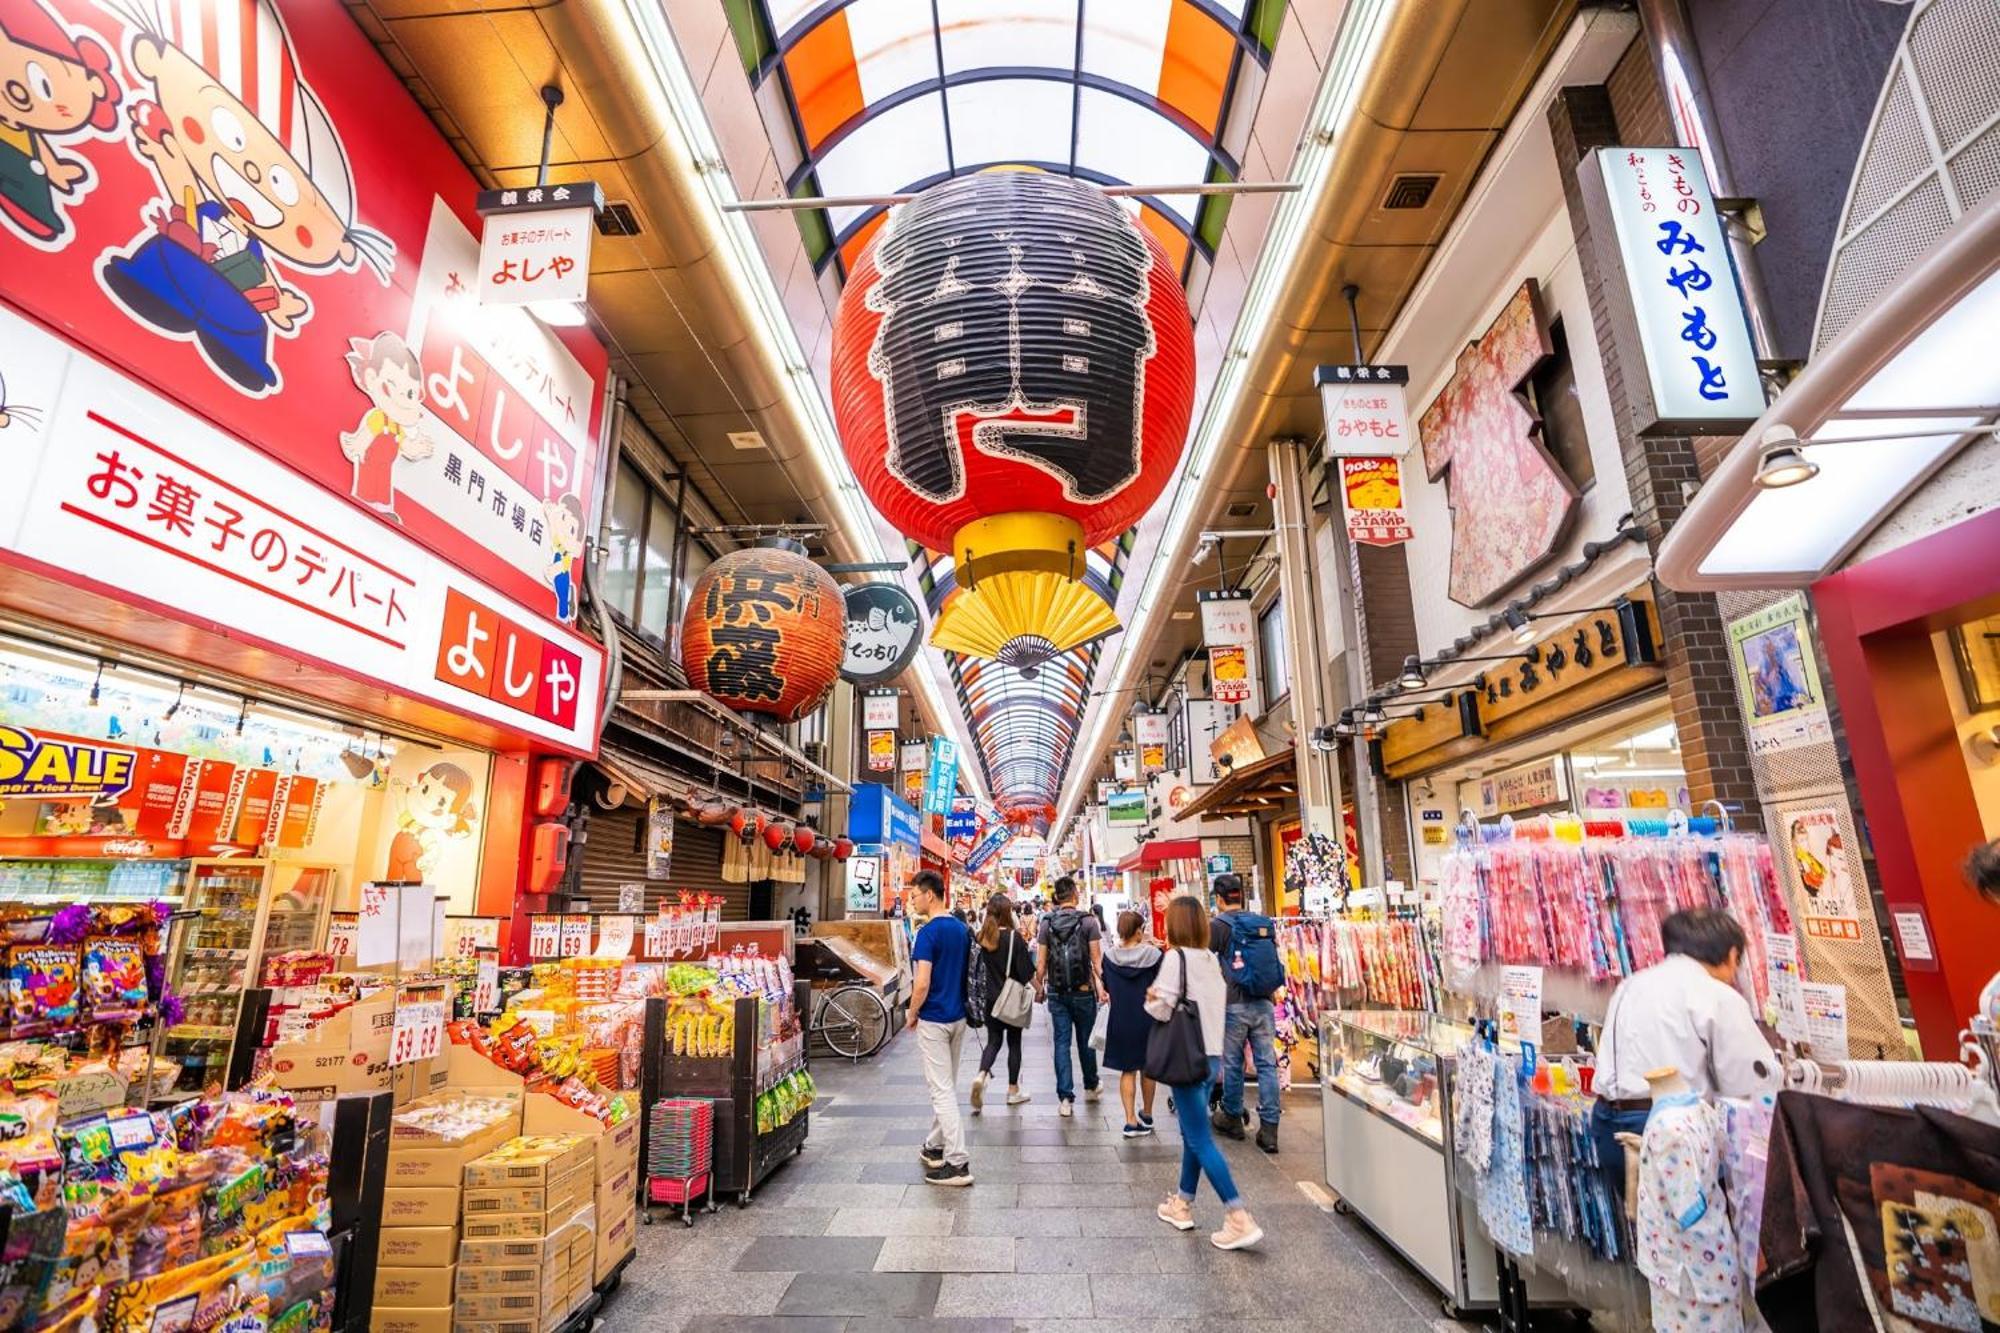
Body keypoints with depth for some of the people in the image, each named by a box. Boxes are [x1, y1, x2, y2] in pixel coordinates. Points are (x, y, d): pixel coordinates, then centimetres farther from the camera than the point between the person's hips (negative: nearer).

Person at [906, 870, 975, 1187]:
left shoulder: (928, 933, -19)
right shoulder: (962, 929, 5)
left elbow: (922, 984, -23)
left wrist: (912, 1015, -7)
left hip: (933, 1020, -8)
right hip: (958, 1016, 8)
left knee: (942, 1090, -2)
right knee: (946, 1085, 19)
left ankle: (958, 1163, -1)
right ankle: (935, 1146, 32)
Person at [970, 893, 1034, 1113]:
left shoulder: (982, 936, -4)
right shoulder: (1013, 936, -16)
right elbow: (1026, 971, -14)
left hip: (990, 998, 3)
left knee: (993, 1040, 13)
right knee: (1014, 1042, 12)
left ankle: (981, 1075, -12)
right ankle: (1013, 1090, 21)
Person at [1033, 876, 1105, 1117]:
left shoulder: (1047, 923, -3)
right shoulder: (1088, 921, -9)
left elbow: (1041, 962, 0)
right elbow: (1096, 960, -9)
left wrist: (1039, 987, 12)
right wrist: (1101, 986, -2)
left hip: (1056, 993, 1)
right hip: (1083, 991, -1)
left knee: (1061, 1043, 6)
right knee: (1086, 1041, 16)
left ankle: (1065, 1099, 3)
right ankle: (1090, 1088, 34)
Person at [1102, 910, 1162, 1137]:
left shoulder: (1110, 956, -10)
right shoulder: (1153, 954, -16)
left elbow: (1106, 986, 4)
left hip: (1121, 1020, 1)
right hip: (1147, 1019, 0)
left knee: (1128, 1070, 10)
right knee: (1147, 1067, 18)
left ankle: (1131, 1121, 4)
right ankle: (1146, 1114, 34)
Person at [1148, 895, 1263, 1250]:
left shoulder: (1176, 957, -15)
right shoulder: (1211, 959, 8)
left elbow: (1162, 1009, -19)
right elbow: (1217, 1004, 13)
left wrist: (1150, 999, 2)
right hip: (1210, 1055, 8)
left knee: (1200, 1139, -2)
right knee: (1192, 1133, 18)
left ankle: (1240, 1220, -4)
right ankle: (1182, 1205, 29)